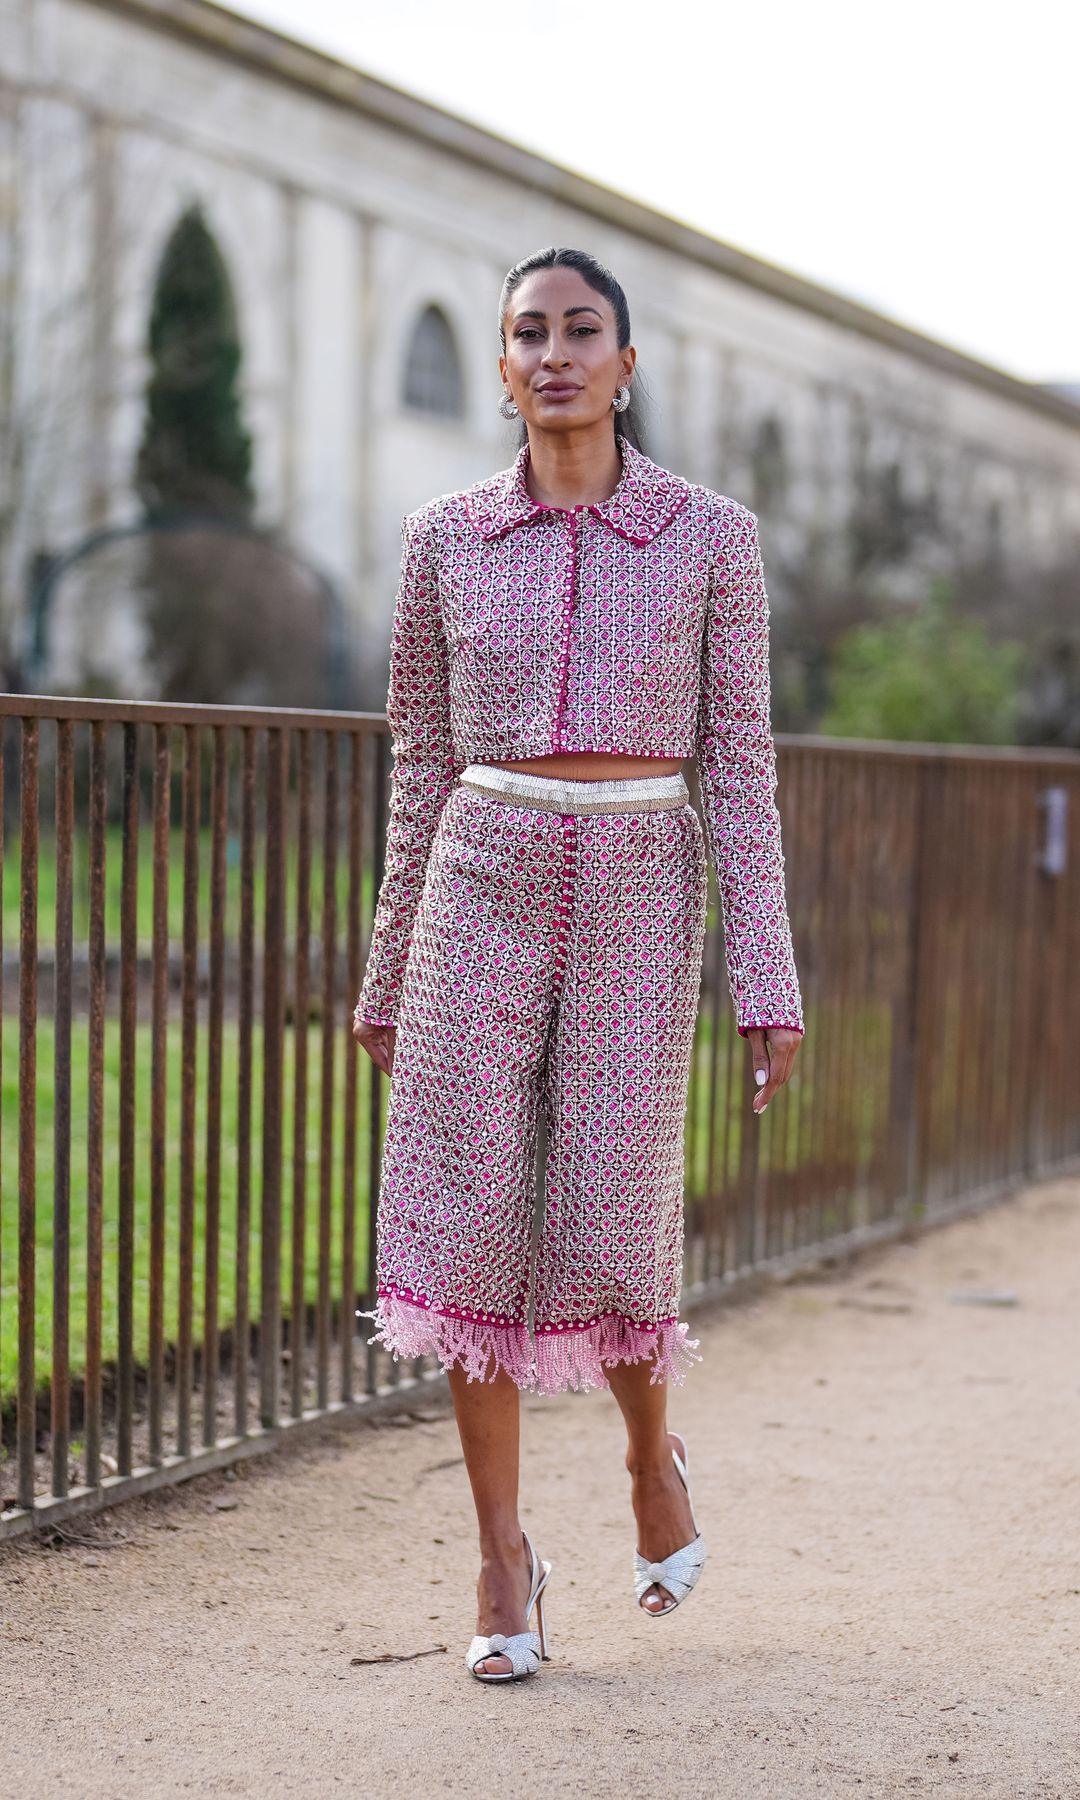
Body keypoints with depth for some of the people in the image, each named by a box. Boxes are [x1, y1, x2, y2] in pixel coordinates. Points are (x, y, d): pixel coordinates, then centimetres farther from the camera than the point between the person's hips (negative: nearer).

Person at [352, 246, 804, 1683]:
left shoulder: (711, 536, 1)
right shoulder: (447, 539, 5)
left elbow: (739, 763, 1)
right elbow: (423, 767, 11)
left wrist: (768, 983, -4)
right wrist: (390, 978, 12)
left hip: (638, 894, -1)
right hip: (484, 886, 1)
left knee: (612, 1228, -3)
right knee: (472, 1215, -3)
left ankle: (652, 1451, 31)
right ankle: (503, 1563, 10)